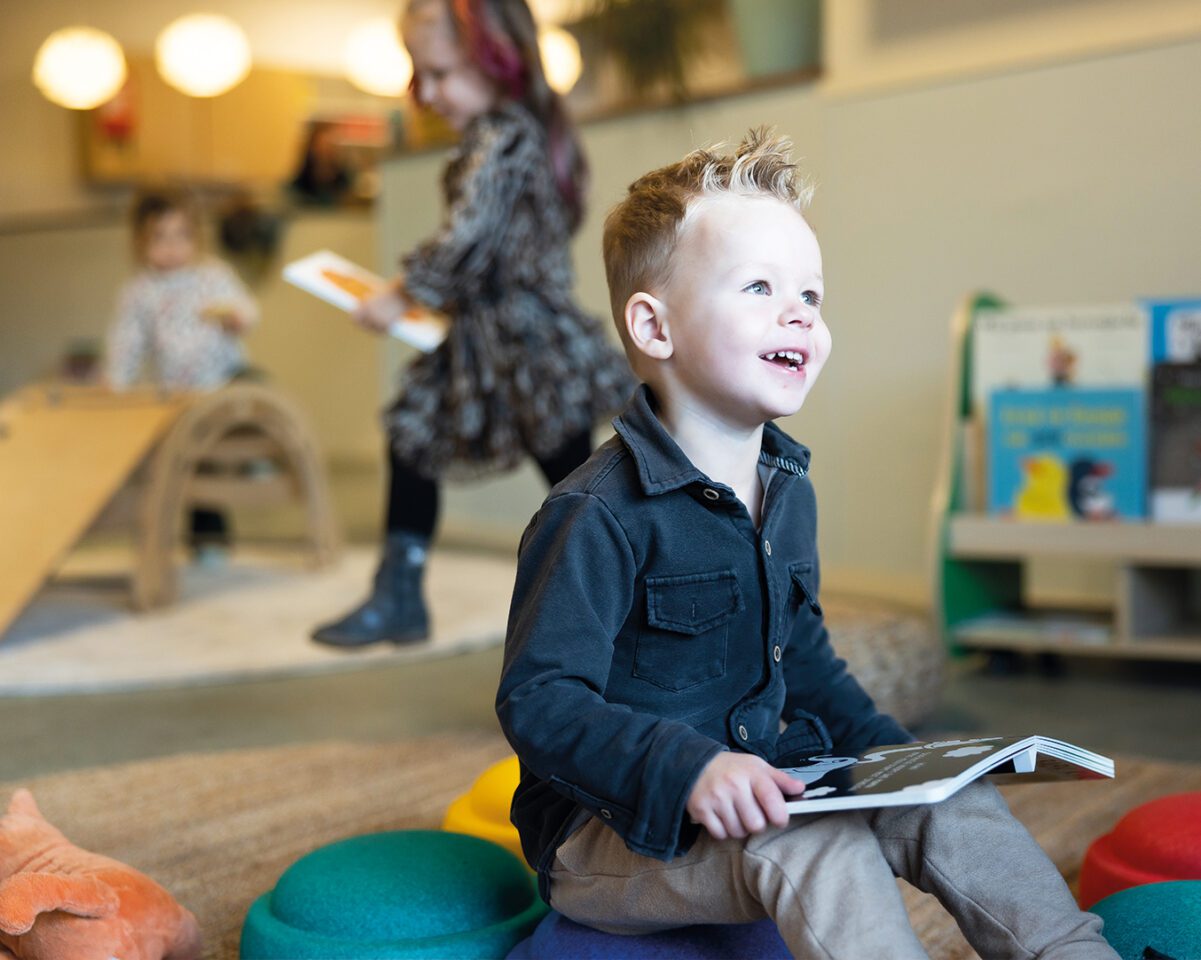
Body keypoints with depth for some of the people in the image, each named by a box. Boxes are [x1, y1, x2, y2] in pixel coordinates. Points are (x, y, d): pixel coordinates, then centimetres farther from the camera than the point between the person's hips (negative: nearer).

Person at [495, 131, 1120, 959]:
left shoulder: (788, 490, 8)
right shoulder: (599, 517, -20)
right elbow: (540, 702, -23)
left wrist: (887, 751, 9)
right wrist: (689, 767, -35)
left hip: (754, 787, 8)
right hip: (610, 827, -7)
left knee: (949, 801, -8)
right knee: (812, 846, -32)